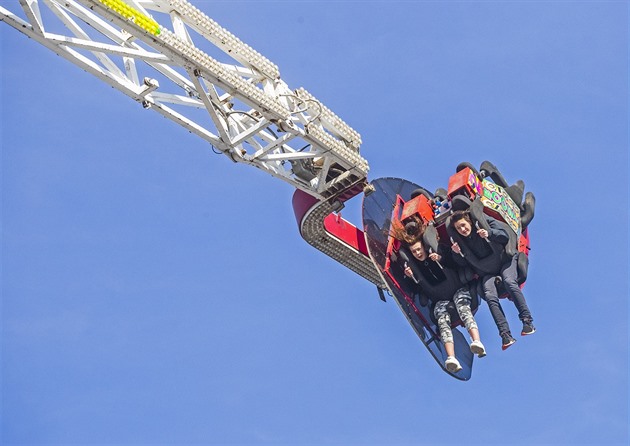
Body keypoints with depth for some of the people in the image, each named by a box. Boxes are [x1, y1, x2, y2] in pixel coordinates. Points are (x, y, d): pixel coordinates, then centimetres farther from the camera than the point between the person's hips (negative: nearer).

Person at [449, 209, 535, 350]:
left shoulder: (484, 221, -4)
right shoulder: (459, 240, 4)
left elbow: (505, 236, -8)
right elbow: (463, 263, 5)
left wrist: (490, 234, -25)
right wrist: (458, 253, -14)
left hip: (504, 260, -2)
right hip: (487, 271, 2)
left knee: (509, 282, -32)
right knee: (490, 296, -23)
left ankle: (527, 321, -29)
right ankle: (505, 335, -29)